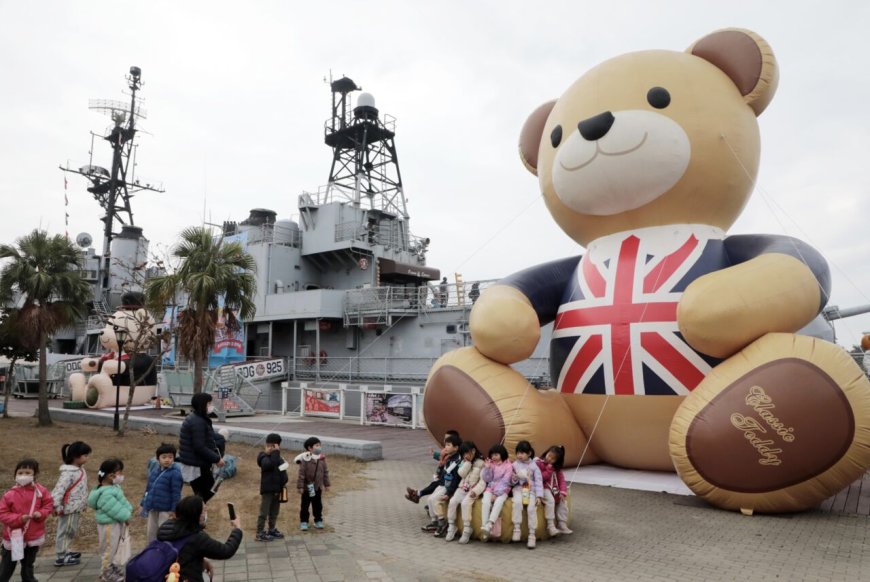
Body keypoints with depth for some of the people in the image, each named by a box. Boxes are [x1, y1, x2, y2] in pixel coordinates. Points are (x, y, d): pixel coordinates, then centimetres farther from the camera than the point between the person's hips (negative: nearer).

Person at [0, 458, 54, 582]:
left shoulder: (41, 491, -8)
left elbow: (48, 504, 2)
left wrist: (41, 513, -17)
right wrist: (19, 518, -24)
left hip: (34, 536, 2)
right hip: (14, 537, -2)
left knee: (28, 566, 20)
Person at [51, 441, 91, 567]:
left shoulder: (80, 469, 6)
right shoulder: (68, 473, -25)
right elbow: (58, 490, -28)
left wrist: (84, 503, 14)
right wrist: (57, 507, -22)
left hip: (76, 508, 9)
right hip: (69, 509, -9)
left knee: (71, 532, 21)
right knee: (65, 532, 5)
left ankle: (64, 552, 36)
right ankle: (60, 557, 17)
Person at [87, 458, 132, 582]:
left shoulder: (113, 487, 4)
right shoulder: (106, 494, -30)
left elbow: (121, 501, 11)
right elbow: (116, 509, -28)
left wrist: (128, 511, -1)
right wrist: (126, 516, -14)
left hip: (116, 522, 10)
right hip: (109, 525, -10)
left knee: (114, 547, 23)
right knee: (108, 548, 6)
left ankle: (110, 565, 38)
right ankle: (106, 571, 20)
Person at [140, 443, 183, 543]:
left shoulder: (175, 473, -17)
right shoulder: (154, 469, 4)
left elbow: (176, 493, -17)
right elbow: (149, 487, 14)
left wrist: (174, 509, -17)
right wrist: (144, 503, 15)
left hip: (165, 509, -7)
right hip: (153, 507, 7)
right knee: (151, 532, 19)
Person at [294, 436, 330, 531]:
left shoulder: (322, 459, -3)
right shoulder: (305, 459, -17)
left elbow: (325, 472, 6)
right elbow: (301, 474, -15)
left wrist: (326, 484, 8)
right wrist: (300, 486, -15)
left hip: (318, 487, 4)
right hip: (307, 487, -4)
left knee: (318, 505, 13)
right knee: (305, 505, 8)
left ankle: (318, 520, 27)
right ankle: (303, 522, 20)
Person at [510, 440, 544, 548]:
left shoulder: (534, 465, -2)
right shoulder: (515, 464, 3)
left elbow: (538, 481, -2)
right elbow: (512, 482, 9)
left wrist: (539, 496, -11)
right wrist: (514, 479, -15)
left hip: (531, 490, -1)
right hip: (519, 488, 1)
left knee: (532, 508, -24)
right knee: (517, 502, -31)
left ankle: (532, 535, -14)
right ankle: (517, 528, -23)